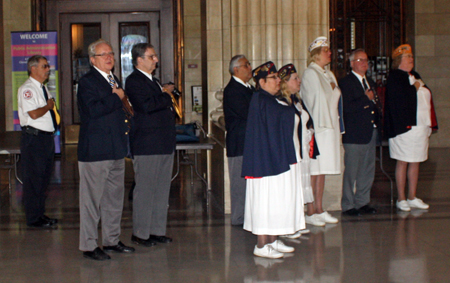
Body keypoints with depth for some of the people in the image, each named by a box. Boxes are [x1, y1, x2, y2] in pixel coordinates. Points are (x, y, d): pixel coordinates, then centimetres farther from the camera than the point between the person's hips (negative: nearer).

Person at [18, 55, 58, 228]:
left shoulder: (43, 87, 17)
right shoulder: (27, 89, -13)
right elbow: (34, 114, -24)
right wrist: (48, 106, -9)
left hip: (47, 136, 9)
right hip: (34, 138, -9)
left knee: (44, 178, 14)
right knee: (34, 179, -3)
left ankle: (40, 214, 24)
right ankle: (33, 218, 4)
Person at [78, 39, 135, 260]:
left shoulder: (114, 80, 18)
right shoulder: (87, 82, -9)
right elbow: (93, 110, -24)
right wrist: (116, 98, -14)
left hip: (116, 150, 9)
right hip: (95, 151, -9)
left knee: (115, 198, 14)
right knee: (92, 199, -2)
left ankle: (112, 240, 25)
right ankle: (89, 246, 5)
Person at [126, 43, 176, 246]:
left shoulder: (153, 81, 21)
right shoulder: (133, 81, -8)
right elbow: (146, 105, -23)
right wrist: (166, 95, -11)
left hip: (164, 144, 9)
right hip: (146, 145, -9)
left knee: (162, 190, 11)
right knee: (145, 190, -3)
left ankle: (157, 230, 19)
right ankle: (140, 233, 5)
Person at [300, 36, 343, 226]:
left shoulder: (329, 74, 18)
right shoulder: (310, 74, -9)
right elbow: (314, 100, -14)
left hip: (330, 127, 9)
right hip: (317, 128, -9)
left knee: (322, 170, 10)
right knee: (314, 170, -7)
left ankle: (319, 210, 16)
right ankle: (310, 212, -2)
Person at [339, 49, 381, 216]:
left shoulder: (370, 82, 19)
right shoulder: (346, 83, -8)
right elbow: (347, 107, -20)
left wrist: (378, 121, 10)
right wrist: (366, 99, -15)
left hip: (371, 133, 8)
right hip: (355, 135, -8)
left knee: (368, 171, 12)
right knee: (351, 171, -3)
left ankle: (362, 203, 22)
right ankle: (348, 206, 5)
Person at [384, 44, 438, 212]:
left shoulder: (415, 76, 19)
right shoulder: (394, 77, -6)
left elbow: (425, 97, 18)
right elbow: (399, 98, -21)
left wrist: (431, 123, 12)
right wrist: (415, 87, -10)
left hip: (420, 127, 8)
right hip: (405, 127, -8)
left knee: (415, 162, 10)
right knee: (403, 162, -2)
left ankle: (412, 198, 18)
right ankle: (401, 199, 4)